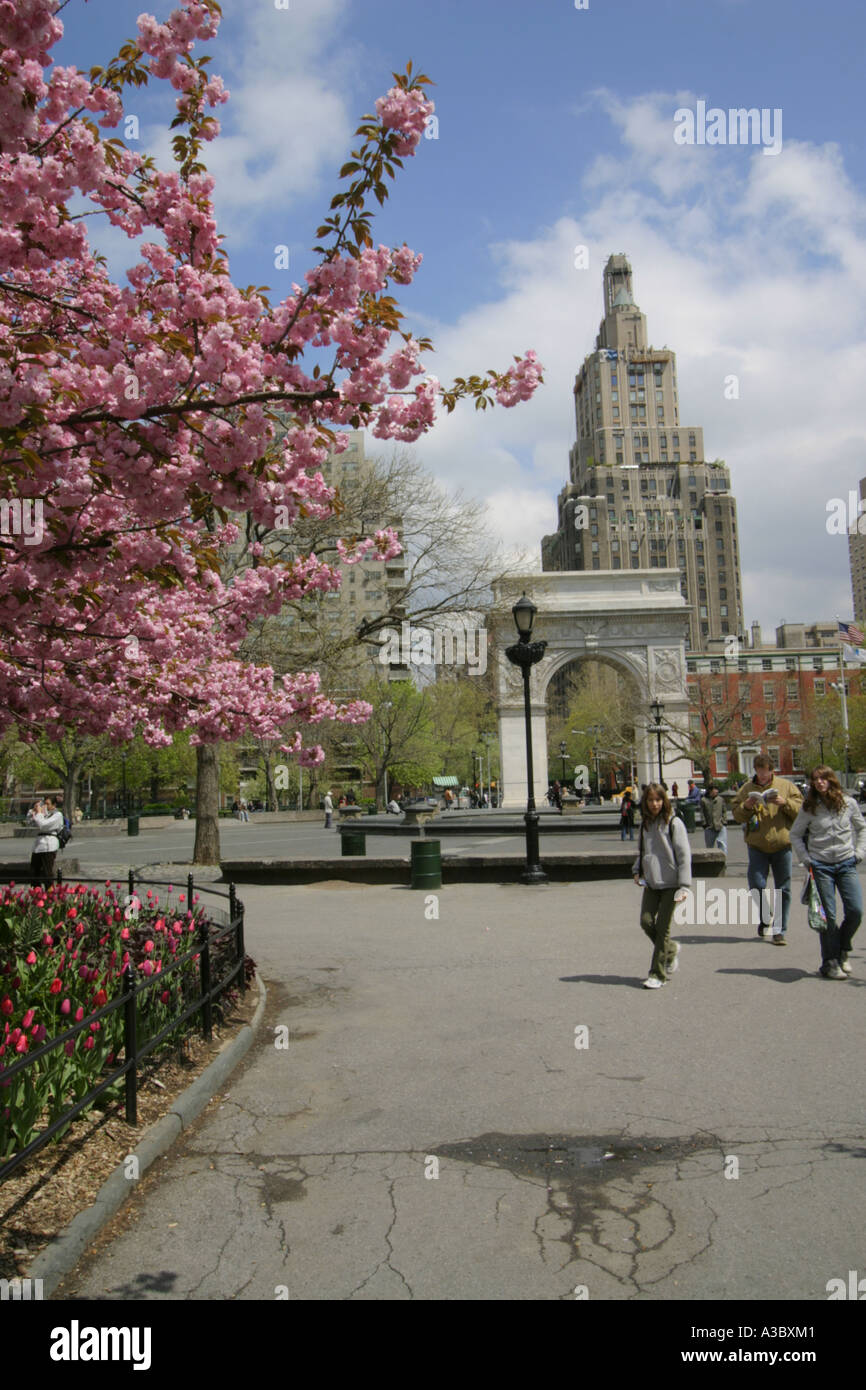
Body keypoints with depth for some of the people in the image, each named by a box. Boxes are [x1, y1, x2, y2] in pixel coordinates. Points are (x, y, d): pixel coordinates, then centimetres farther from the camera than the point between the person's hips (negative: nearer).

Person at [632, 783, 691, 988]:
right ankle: (671, 949, 25)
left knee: (662, 927, -4)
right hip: (650, 883, 5)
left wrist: (684, 885, -14)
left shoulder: (673, 823, -8)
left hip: (670, 883, -5)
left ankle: (657, 974, 6)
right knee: (646, 921, -4)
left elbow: (684, 855, -9)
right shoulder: (645, 823, 10)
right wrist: (637, 870, 8)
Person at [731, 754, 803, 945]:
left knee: (782, 889, 3)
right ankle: (765, 919, 21)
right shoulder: (747, 789, 7)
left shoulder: (786, 786, 5)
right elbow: (736, 815, 7)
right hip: (757, 846, 0)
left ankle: (780, 930, 13)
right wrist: (746, 806, -13)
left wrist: (785, 803, -15)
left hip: (782, 844, 0)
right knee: (756, 885, -7)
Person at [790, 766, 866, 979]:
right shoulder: (810, 808, 1)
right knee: (828, 915, -2)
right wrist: (805, 859, -1)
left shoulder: (849, 804, 3)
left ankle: (843, 951, 19)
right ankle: (830, 963, 8)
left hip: (847, 864, 1)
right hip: (821, 866, -1)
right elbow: (795, 834, 9)